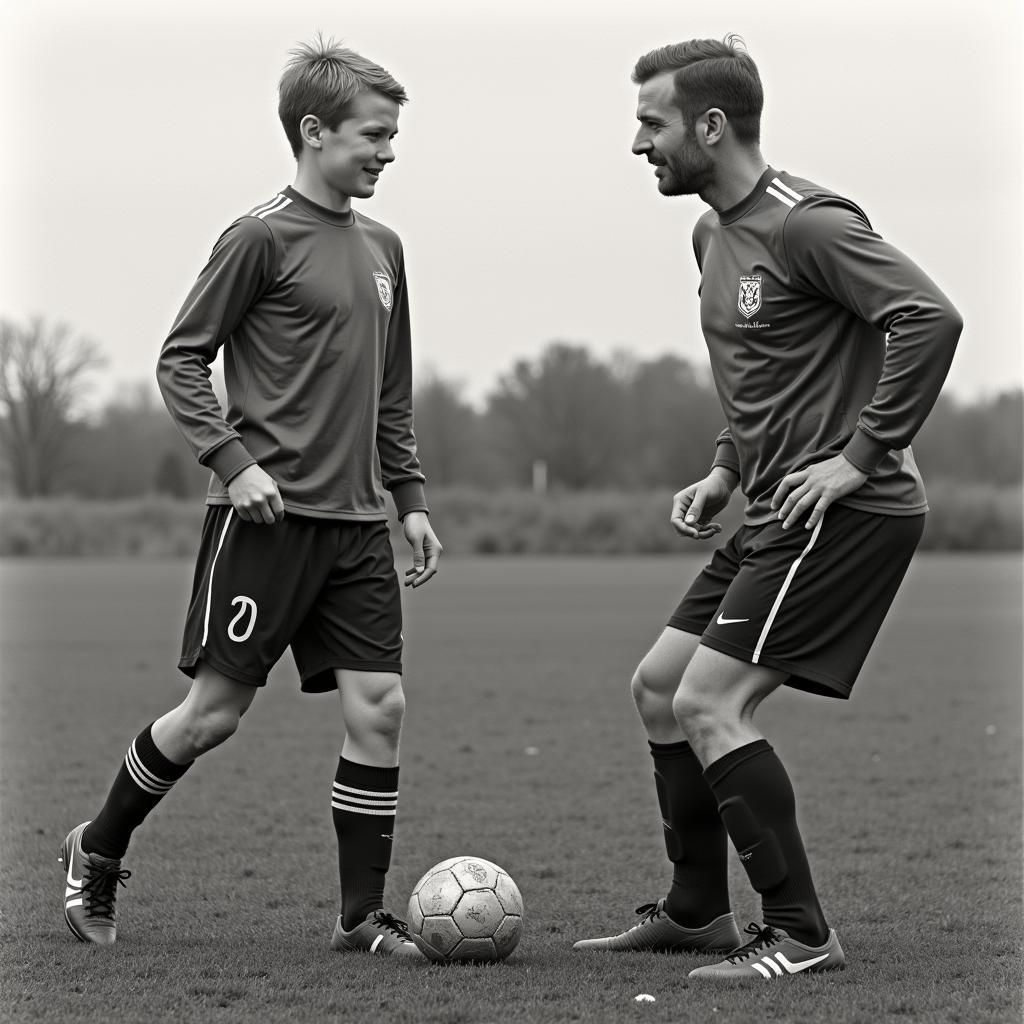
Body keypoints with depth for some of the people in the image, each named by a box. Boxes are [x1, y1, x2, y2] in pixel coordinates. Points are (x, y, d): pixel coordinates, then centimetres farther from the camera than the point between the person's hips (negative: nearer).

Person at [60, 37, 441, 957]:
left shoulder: (382, 248, 14)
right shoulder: (262, 238, -7)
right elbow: (181, 361, -6)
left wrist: (411, 499, 17)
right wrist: (233, 460, -17)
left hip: (356, 522, 6)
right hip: (268, 514, -6)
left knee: (379, 707, -3)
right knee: (215, 711, -2)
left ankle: (362, 916, 6)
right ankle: (97, 853, 21)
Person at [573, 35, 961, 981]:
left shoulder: (805, 225, -17)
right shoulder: (716, 234, 15)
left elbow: (931, 318, -25)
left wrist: (861, 456, -23)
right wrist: (726, 470, 15)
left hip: (846, 511, -10)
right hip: (778, 513, 10)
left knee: (706, 704, -15)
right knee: (658, 687, 13)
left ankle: (801, 935, -7)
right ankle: (697, 912, 25)